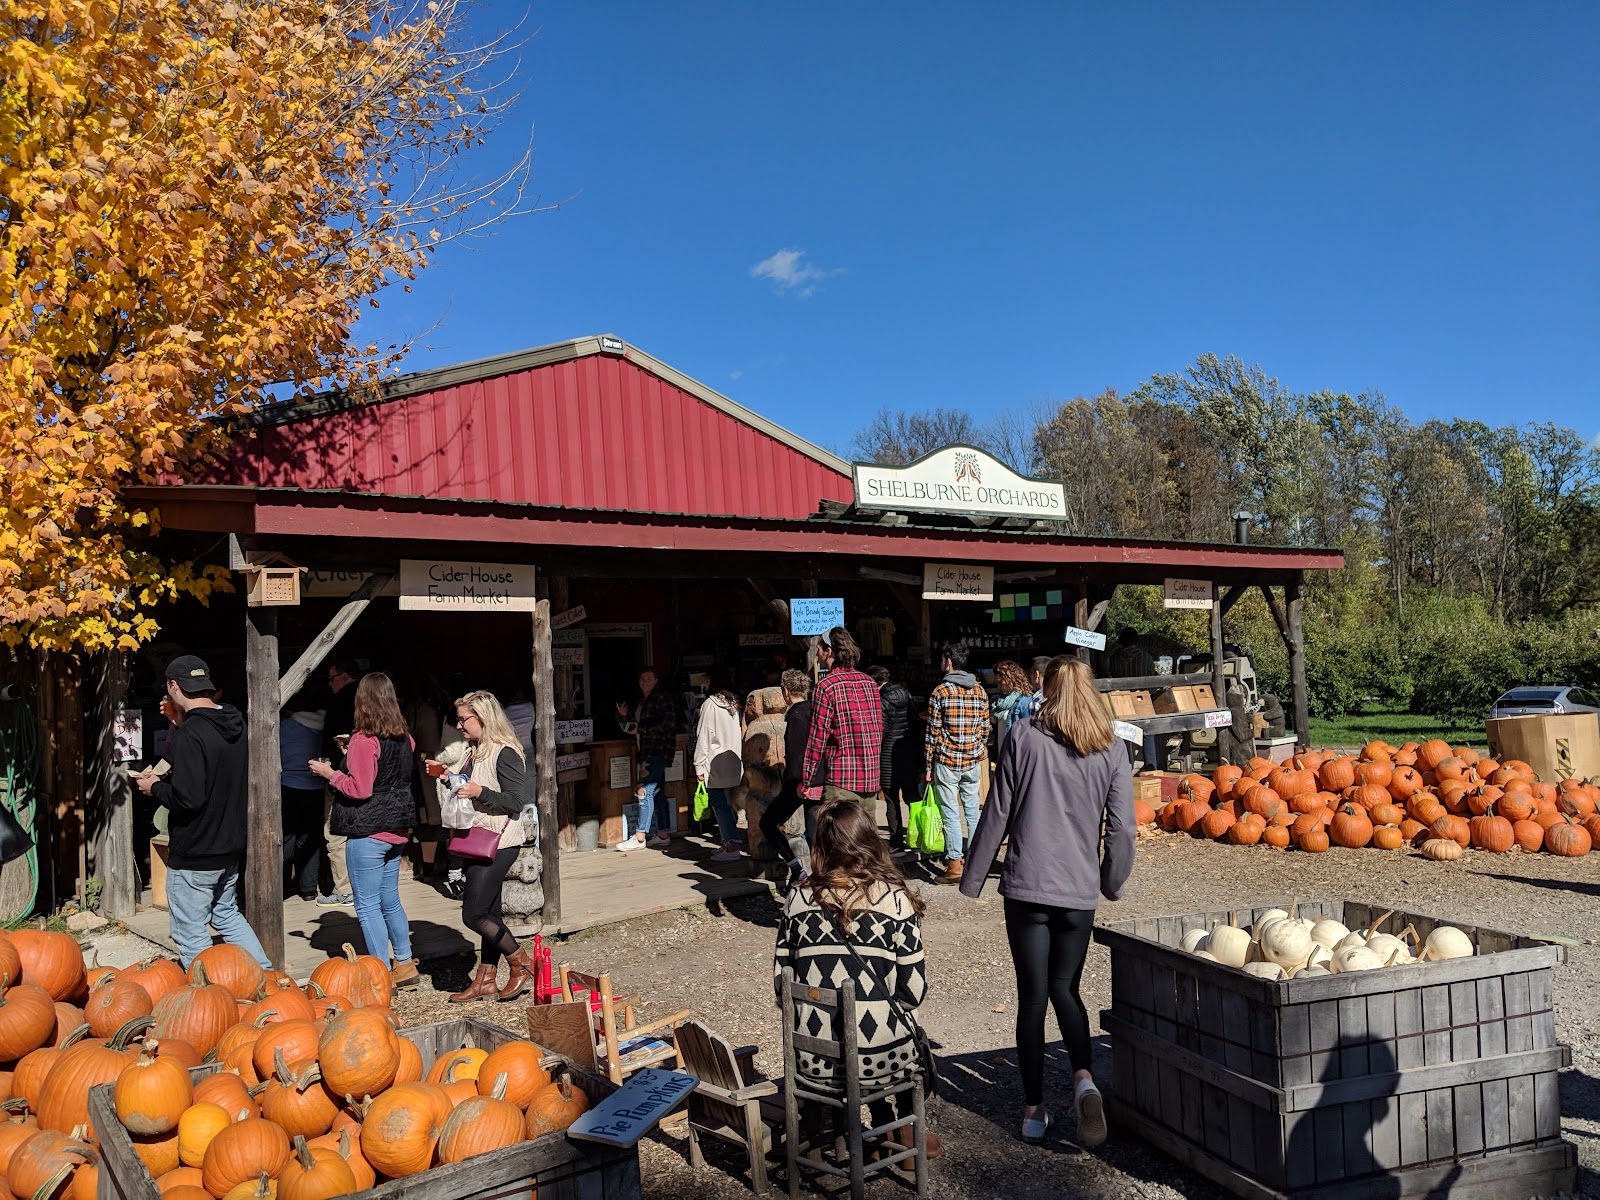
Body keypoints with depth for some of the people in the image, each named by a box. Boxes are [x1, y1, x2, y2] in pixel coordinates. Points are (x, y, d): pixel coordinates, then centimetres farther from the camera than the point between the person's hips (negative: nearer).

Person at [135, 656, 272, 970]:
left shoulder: (190, 735, -21)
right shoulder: (237, 725, 4)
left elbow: (187, 798, -27)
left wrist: (155, 787, -7)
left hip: (193, 855, -9)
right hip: (231, 846, 9)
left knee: (191, 934, 5)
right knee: (227, 914, 24)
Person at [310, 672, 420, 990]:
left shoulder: (364, 740, -16)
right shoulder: (404, 739, 6)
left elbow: (359, 789, -19)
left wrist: (329, 773, -4)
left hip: (367, 832, -8)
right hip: (396, 829, 8)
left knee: (367, 905, 2)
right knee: (390, 901, 18)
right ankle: (404, 964, 25)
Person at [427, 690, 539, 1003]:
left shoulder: (505, 753, -15)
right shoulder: (474, 751, 13)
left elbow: (516, 801, -17)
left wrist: (479, 792, -24)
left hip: (498, 844, -9)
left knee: (473, 914, -8)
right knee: (489, 913, 14)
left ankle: (522, 964, 6)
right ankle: (486, 980, 21)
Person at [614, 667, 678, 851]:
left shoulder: (662, 698, -8)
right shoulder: (639, 702, 18)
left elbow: (668, 722, -19)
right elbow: (636, 726, 23)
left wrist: (640, 728, -16)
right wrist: (624, 717, 4)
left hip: (658, 751, -9)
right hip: (646, 752, 9)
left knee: (644, 791, -13)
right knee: (656, 793, 9)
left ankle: (640, 837, -11)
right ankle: (663, 836, 13)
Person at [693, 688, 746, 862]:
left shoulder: (710, 704, -10)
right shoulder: (734, 704, 11)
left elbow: (704, 736, -11)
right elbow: (741, 734, 13)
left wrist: (699, 766, -8)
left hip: (715, 765, -7)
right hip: (734, 765, 7)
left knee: (719, 805, -4)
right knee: (726, 804, 13)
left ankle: (732, 845, -8)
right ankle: (728, 843, 16)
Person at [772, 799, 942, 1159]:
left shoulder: (798, 900, -3)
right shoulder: (894, 900, -10)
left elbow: (781, 982, 2)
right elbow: (914, 990, -8)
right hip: (879, 1056, -3)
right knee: (911, 1035, 32)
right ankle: (904, 1135, 41)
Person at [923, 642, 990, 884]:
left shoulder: (940, 692, -9)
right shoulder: (980, 692, 5)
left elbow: (932, 733, -9)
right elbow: (985, 729, 9)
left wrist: (928, 766, -2)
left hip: (946, 762, -4)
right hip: (973, 763, 5)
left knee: (951, 813, 0)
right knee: (973, 811, 12)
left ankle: (955, 864, 0)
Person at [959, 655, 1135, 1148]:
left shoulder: (1023, 737, -4)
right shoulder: (1110, 751, 1)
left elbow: (997, 815, -3)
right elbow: (1121, 828, 1)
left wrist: (973, 878, 5)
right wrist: (1113, 882, 17)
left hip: (1026, 887, -2)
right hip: (1079, 891, 2)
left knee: (1032, 996, 7)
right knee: (1065, 987, 19)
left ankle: (1034, 1110, 14)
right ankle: (1084, 1078, -3)